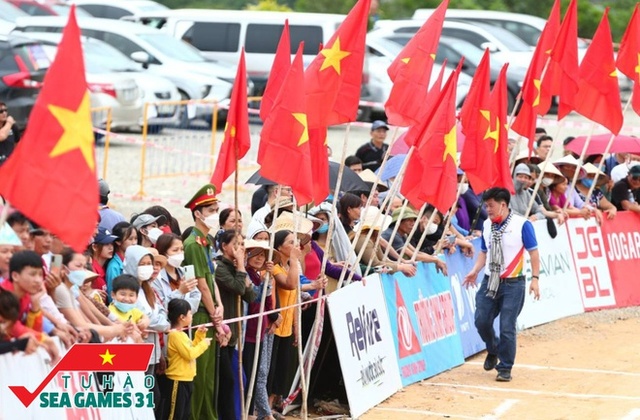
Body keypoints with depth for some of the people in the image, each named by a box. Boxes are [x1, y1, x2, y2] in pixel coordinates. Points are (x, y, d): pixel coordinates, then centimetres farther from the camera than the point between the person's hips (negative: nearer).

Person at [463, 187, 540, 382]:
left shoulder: (522, 225, -10)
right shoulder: (487, 225, 6)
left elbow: (533, 252, -7)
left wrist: (535, 278, -12)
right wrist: (475, 271, 2)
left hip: (513, 284, -5)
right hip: (490, 282, 5)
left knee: (507, 328, -4)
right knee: (481, 320, 1)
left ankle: (505, 368, 9)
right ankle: (493, 350, 31)